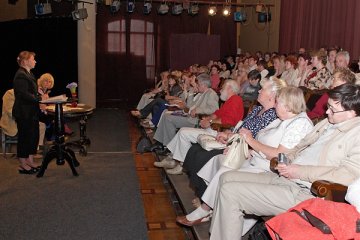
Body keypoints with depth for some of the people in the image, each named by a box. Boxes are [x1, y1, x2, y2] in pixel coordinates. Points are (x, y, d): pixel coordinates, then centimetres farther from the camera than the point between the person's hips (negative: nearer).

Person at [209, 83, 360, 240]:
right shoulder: (326, 123, 15)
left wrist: (300, 171, -17)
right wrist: (286, 159, 3)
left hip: (303, 192, -9)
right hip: (284, 178, 10)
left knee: (230, 191, -17)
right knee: (227, 178, 5)